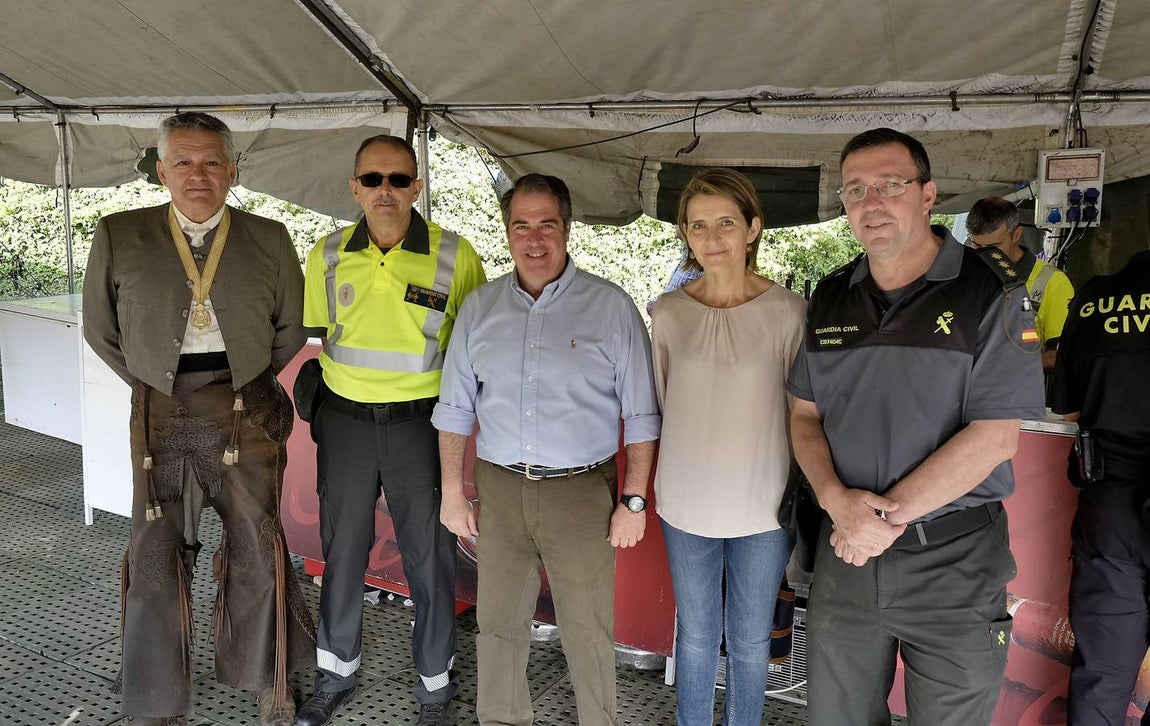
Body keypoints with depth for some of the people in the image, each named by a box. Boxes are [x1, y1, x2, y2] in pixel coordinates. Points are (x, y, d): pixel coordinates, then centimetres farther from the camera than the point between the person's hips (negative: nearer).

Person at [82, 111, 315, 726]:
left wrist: (244, 386, 10)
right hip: (160, 419, 0)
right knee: (155, 559, 5)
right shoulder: (118, 237, 1)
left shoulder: (269, 240, 2)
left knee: (257, 553, 7)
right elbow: (100, 328, 9)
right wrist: (156, 388, 8)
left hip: (247, 415, 0)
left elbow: (291, 329, 10)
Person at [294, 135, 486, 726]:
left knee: (430, 559, 6)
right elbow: (316, 334, 13)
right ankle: (336, 673, 38)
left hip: (421, 423, -2)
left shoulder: (455, 255, -8)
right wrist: (336, 385, 5)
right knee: (342, 551, 16)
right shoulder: (328, 255, 1)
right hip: (344, 421, 3)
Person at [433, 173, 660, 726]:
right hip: (499, 490, 3)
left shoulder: (611, 307, -4)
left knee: (587, 632, 6)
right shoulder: (480, 307, 6)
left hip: (581, 493, -3)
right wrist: (453, 490, 7)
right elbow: (455, 408, 11)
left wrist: (634, 500, -6)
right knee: (498, 623, 15)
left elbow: (641, 415, -3)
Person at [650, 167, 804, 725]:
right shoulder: (668, 312, -4)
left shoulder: (787, 311, -11)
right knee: (695, 634, 20)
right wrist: (657, 488, 8)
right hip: (685, 504, 2)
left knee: (750, 640, 17)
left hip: (762, 508, -2)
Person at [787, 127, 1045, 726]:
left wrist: (890, 515, -16)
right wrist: (837, 499, -11)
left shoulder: (991, 293, -9)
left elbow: (993, 437, -15)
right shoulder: (830, 298, 6)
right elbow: (805, 415, 7)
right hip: (847, 550, 4)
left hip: (955, 562, -4)